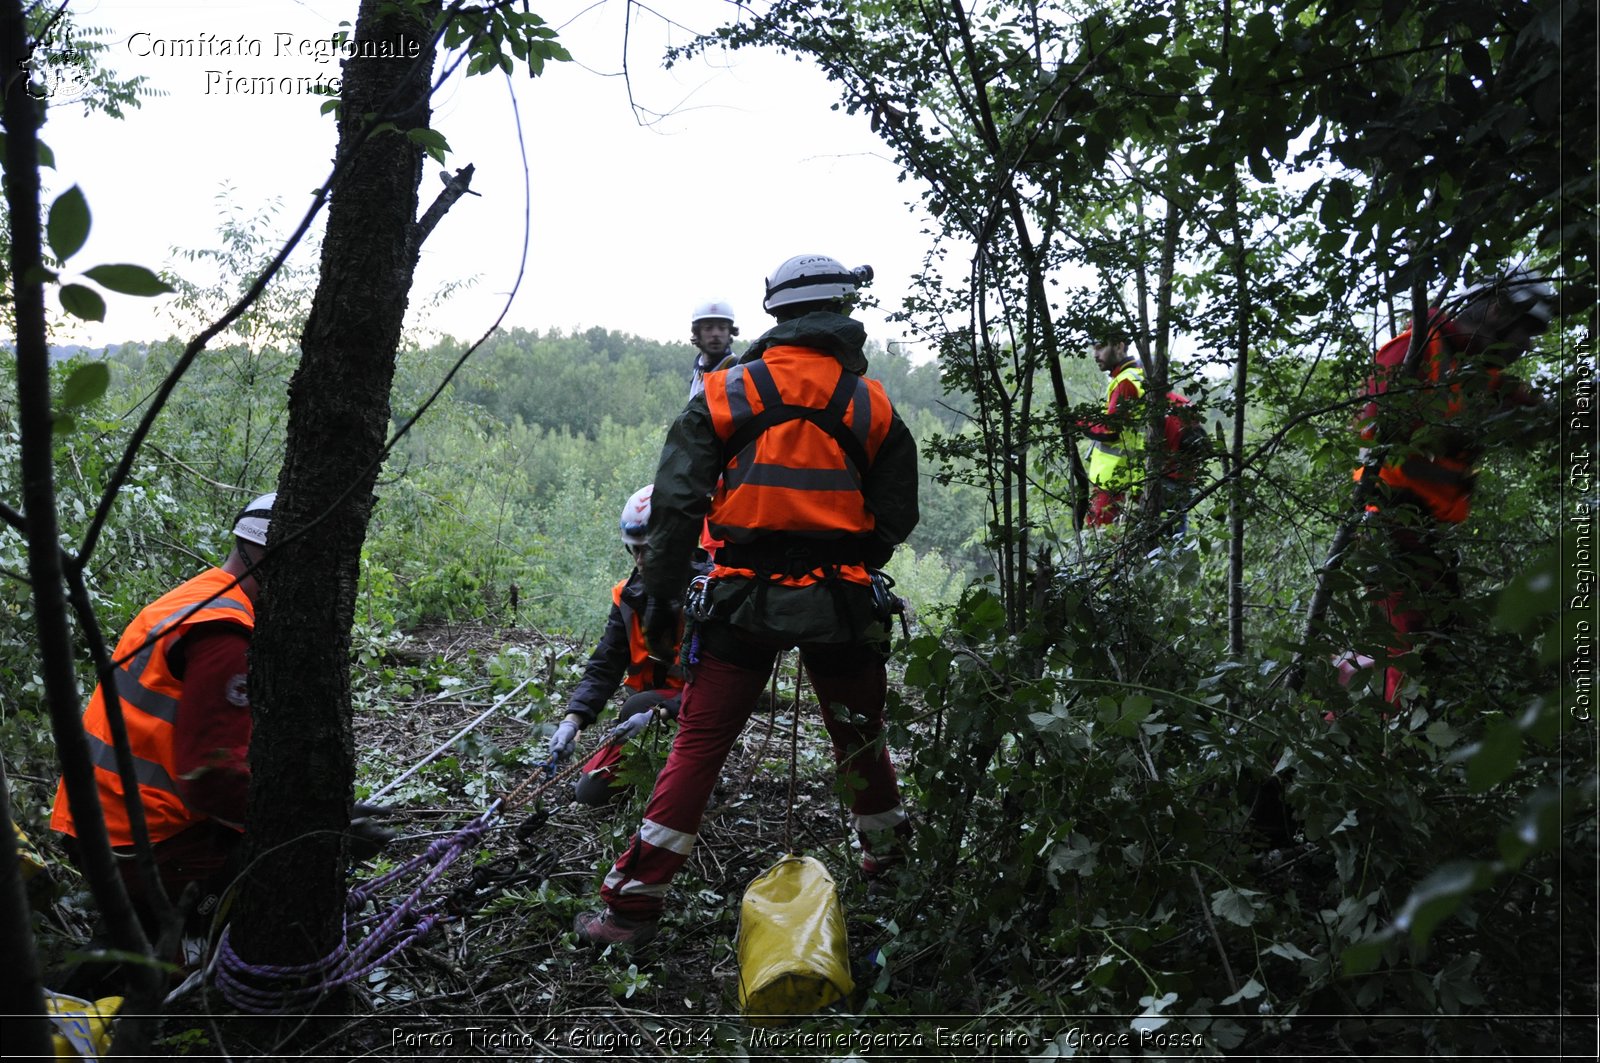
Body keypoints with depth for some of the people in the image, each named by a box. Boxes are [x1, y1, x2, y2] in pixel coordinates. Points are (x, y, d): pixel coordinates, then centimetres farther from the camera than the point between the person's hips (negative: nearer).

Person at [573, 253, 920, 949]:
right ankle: (886, 854, 42)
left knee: (698, 747, 3)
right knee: (859, 735, 21)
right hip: (839, 602, 1)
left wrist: (659, 594, 2)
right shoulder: (872, 403, 5)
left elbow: (678, 502, -4)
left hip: (745, 599, -1)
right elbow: (895, 520, 8)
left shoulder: (728, 392, 2)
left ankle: (633, 905, 5)